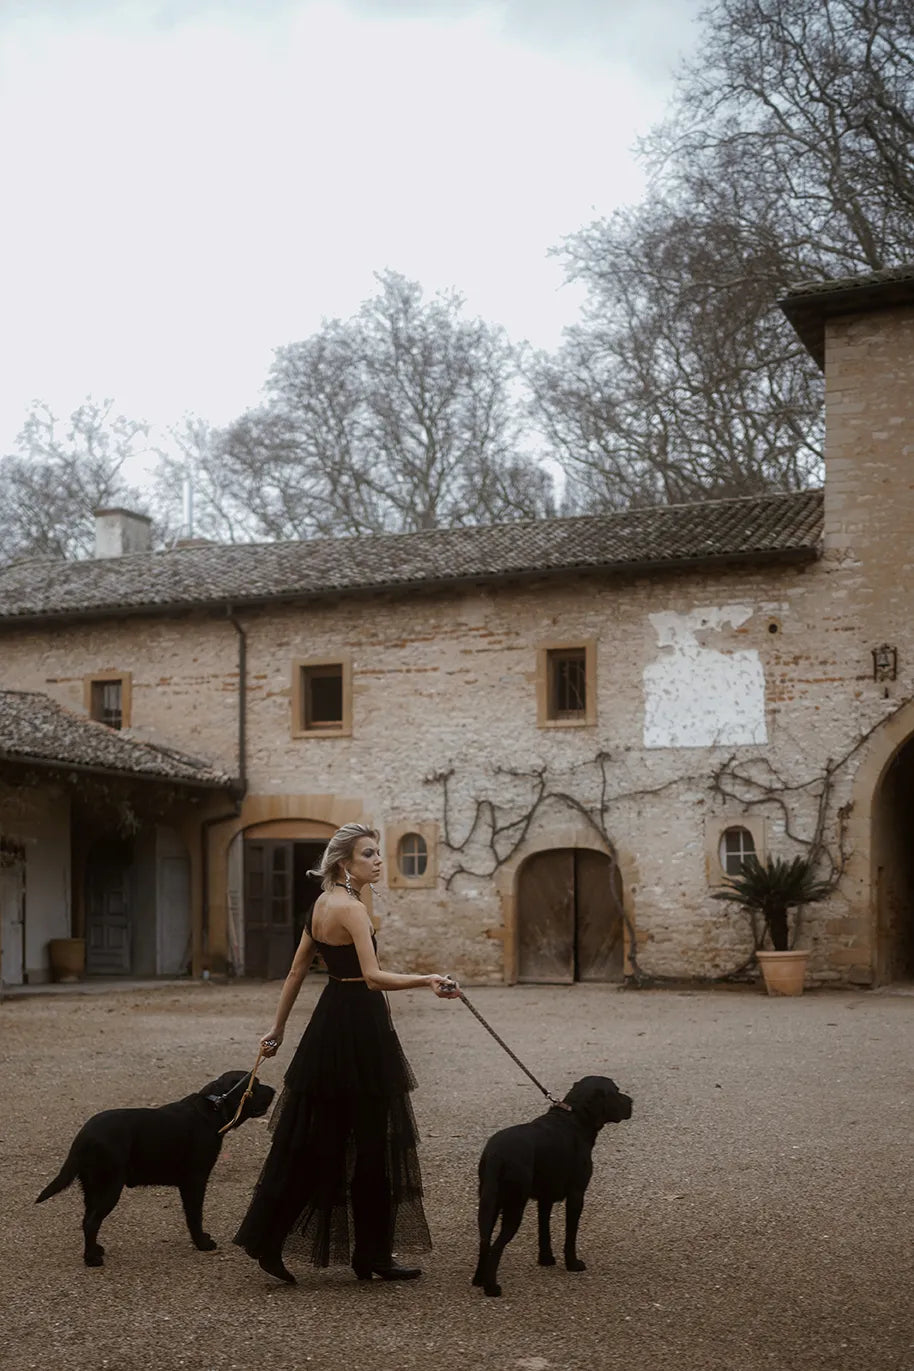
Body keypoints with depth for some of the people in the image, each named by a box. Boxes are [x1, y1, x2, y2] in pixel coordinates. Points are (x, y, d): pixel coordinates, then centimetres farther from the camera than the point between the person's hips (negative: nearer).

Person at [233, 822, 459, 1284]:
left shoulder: (320, 905, 12)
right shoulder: (351, 908, -16)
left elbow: (296, 973, 17)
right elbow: (373, 976, -26)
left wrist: (278, 1028, 22)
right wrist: (427, 980, -35)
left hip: (330, 1021, 9)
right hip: (359, 1027, -9)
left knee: (310, 1141, 12)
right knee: (370, 1143, 1)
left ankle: (266, 1239, 15)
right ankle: (372, 1255, 11)